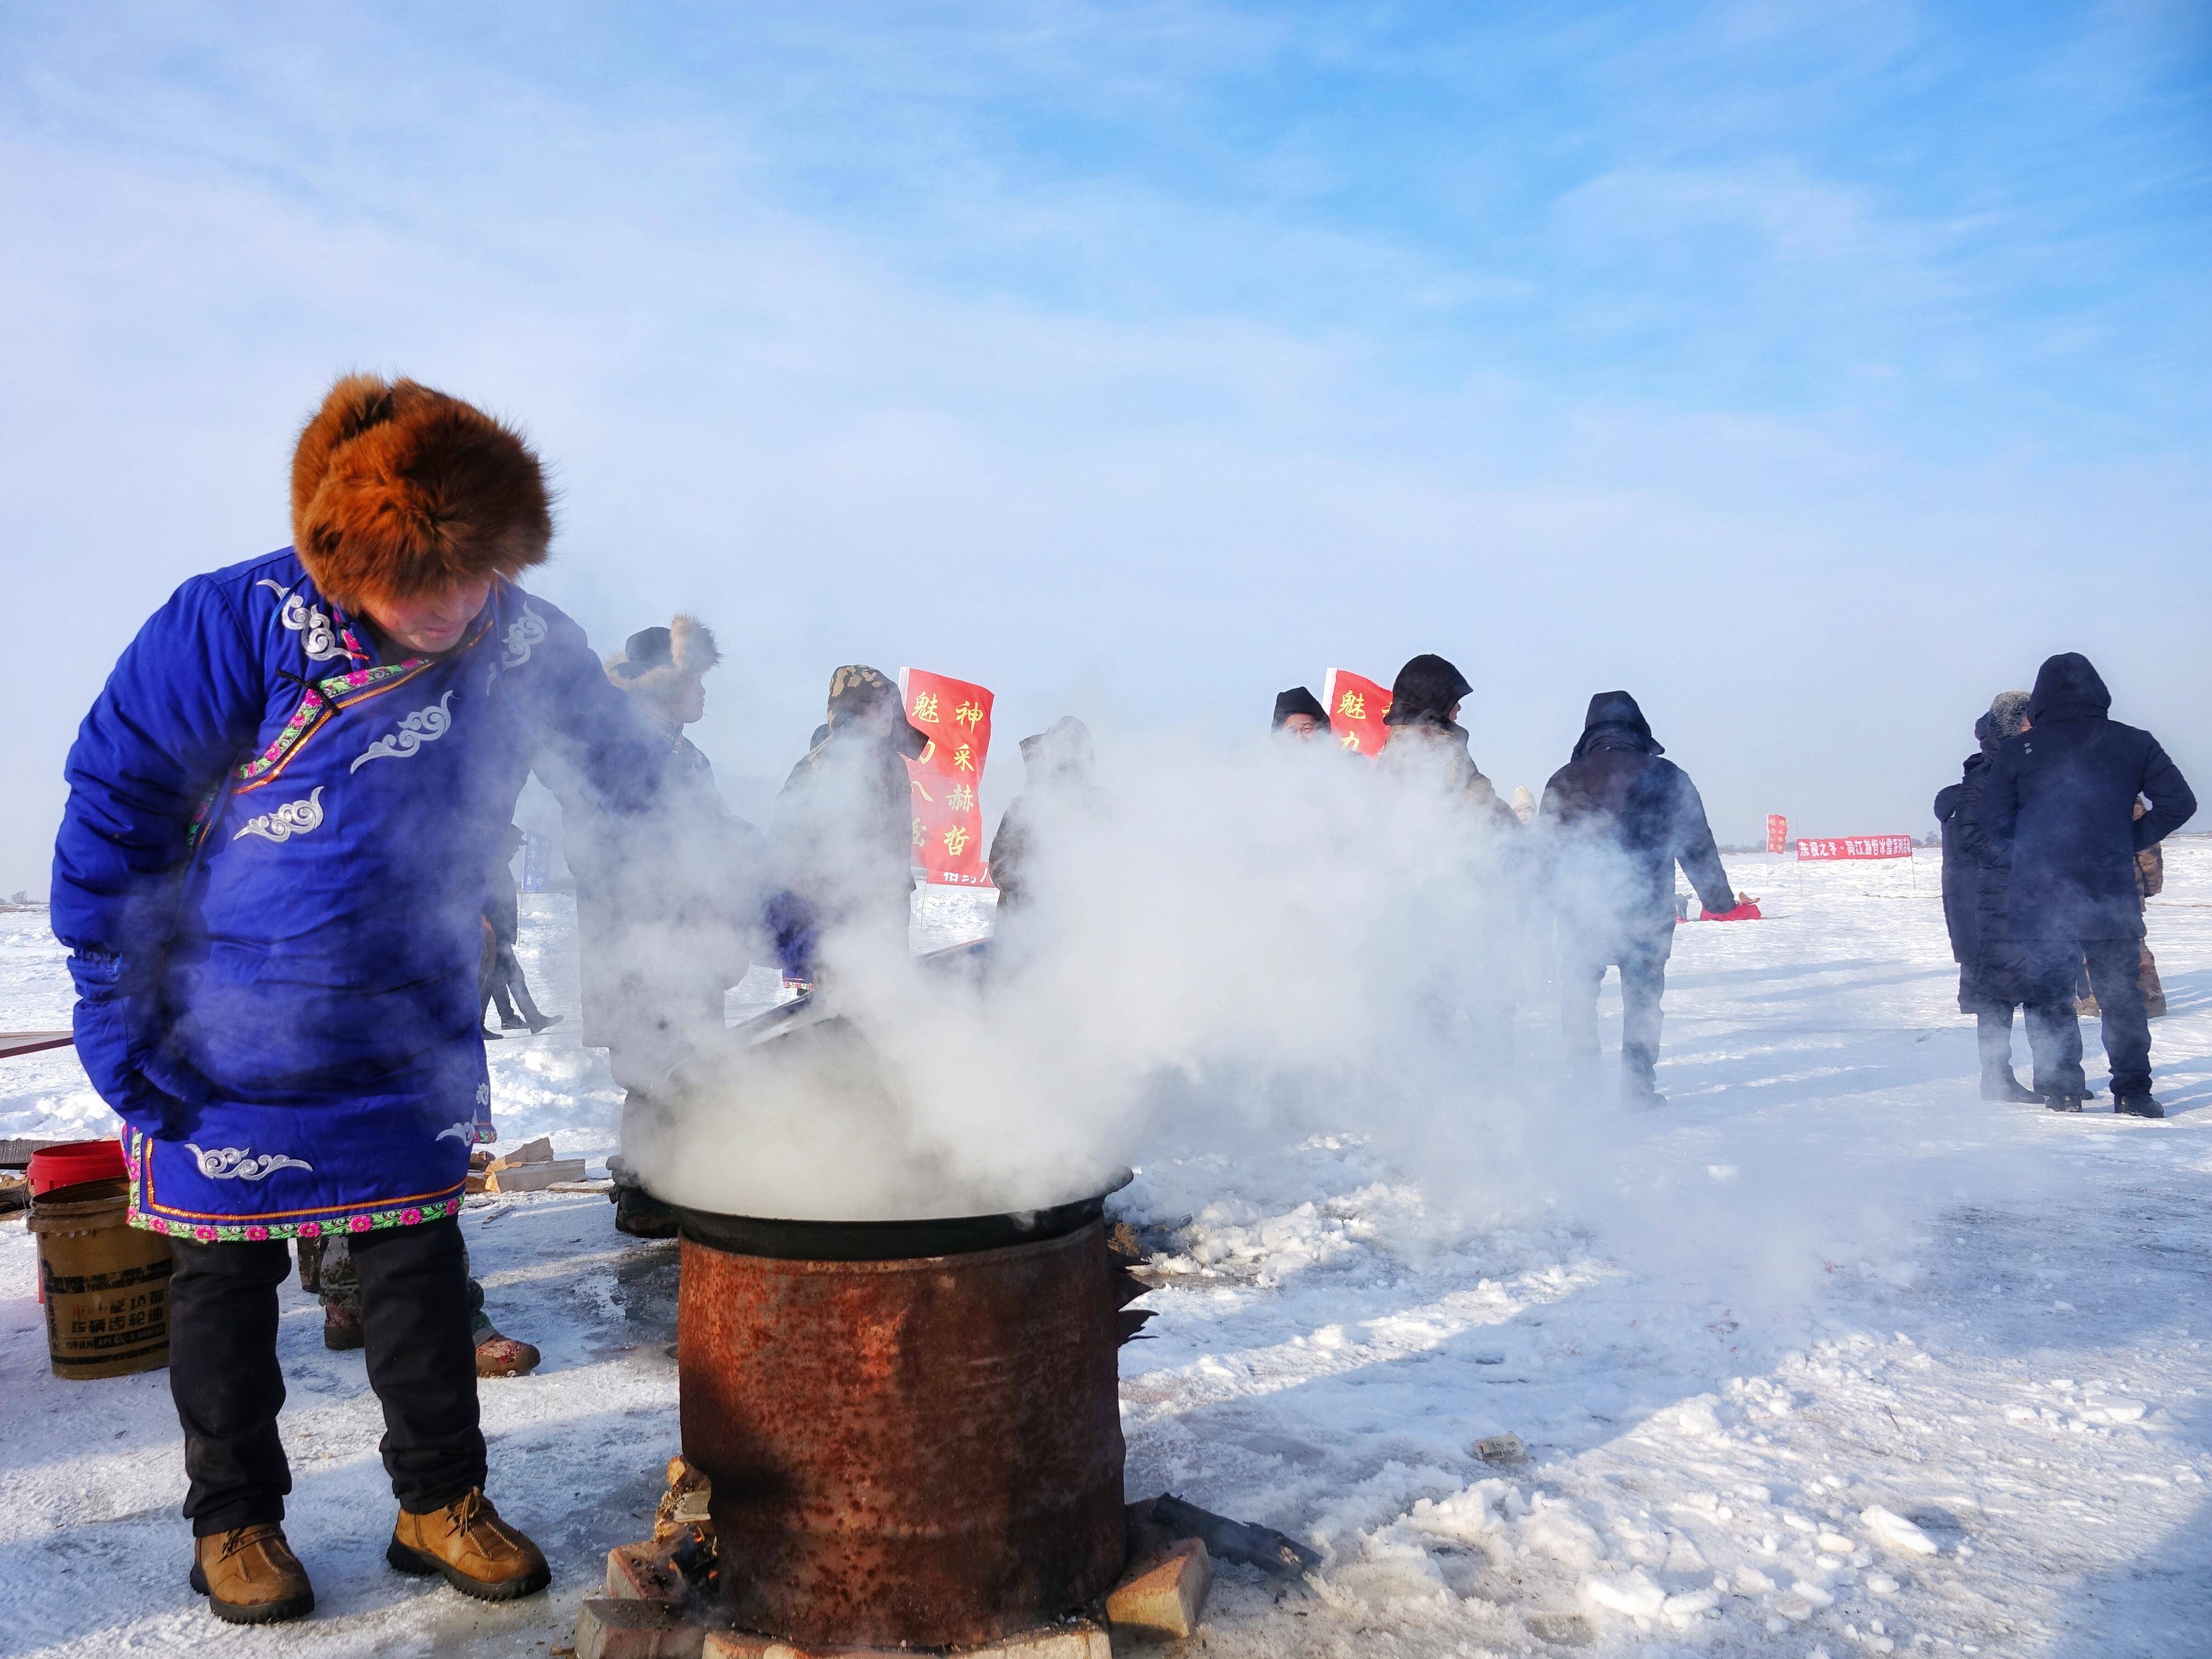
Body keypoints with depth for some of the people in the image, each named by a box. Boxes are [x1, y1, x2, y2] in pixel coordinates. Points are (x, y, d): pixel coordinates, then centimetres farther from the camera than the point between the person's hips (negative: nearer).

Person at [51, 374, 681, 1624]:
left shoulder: (526, 642, -8)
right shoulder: (237, 626, -19)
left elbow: (650, 780, 2)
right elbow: (114, 807, -11)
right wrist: (120, 1011, -11)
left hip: (414, 1035, 3)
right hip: (231, 1037, -2)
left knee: (419, 1257, 10)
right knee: (230, 1273, 11)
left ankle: (443, 1500, 27)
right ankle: (235, 1519, 31)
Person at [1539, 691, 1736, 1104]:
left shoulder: (1565, 781, 1)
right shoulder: (1666, 776, -1)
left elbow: (1546, 849, 6)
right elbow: (1698, 844, 3)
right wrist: (1718, 895, 14)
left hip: (1581, 911, 1)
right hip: (1647, 911, 0)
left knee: (1577, 992, 15)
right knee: (1643, 995, 11)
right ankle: (1639, 1083, 10)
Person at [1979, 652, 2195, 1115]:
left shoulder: (2016, 751, -1)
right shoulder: (2133, 743, 2)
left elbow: (1994, 822, -2)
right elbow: (2178, 802, 0)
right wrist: (2132, 842, 7)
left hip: (2039, 899, -1)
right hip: (2112, 896, 1)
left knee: (2049, 994, 9)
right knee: (2121, 994, 12)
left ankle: (2061, 1089, 8)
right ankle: (2133, 1090, 13)